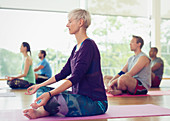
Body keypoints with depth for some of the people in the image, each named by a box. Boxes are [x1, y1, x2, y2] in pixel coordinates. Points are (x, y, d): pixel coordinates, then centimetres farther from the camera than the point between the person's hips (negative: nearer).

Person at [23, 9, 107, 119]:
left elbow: (75, 78, -25)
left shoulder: (88, 45, -15)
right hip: (81, 96, 10)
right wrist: (40, 86, 19)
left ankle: (42, 112, -2)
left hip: (95, 102, -10)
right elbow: (64, 73, 19)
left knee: (50, 101, -30)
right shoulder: (77, 48, 16)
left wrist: (50, 94, -33)